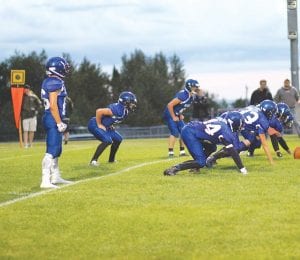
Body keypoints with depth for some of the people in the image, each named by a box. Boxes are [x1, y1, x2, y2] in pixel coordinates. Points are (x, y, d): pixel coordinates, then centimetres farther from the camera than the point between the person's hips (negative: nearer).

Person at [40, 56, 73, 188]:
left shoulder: (49, 82, 14)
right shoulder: (55, 83, -16)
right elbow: (53, 105, -20)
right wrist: (59, 123, -18)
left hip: (51, 119, 10)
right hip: (53, 119, -10)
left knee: (57, 150, 19)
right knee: (51, 151, -11)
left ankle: (55, 177, 30)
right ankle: (45, 181, -14)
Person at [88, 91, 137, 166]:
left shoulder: (125, 111, 2)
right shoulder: (116, 109, -29)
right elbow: (99, 111, -32)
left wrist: (110, 125, 10)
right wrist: (99, 124, -22)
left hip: (105, 127, 10)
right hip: (94, 125, -10)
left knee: (118, 139, 13)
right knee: (107, 141, -25)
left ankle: (111, 159, 26)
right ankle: (93, 161, -20)